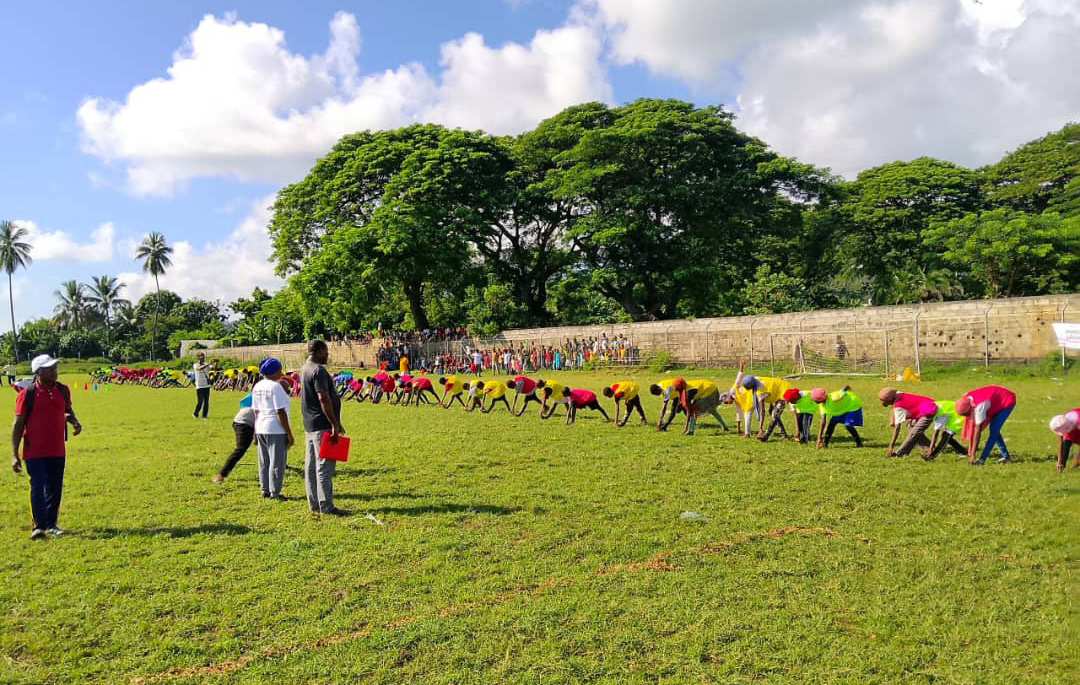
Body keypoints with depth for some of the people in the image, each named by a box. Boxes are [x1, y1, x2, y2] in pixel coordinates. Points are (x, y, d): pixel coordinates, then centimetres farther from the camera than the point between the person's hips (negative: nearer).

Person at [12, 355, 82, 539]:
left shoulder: (62, 390, 3)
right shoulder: (27, 394, -10)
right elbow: (18, 423, -8)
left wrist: (74, 421, -2)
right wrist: (14, 454, -9)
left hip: (58, 451, 5)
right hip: (35, 452, -4)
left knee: (55, 489, 11)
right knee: (37, 488, -2)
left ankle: (51, 524, 24)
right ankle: (39, 526, 9)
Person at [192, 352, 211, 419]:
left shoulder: (206, 365, 9)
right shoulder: (195, 365, -5)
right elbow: (200, 368, -27)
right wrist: (208, 364, -37)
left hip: (207, 385, 4)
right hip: (199, 386, -4)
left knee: (206, 402, 3)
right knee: (200, 402, -5)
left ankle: (204, 416, 12)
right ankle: (195, 414, 18)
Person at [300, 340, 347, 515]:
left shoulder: (304, 369, 15)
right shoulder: (318, 371, -16)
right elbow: (323, 399, -23)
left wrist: (335, 422, 23)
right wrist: (335, 425, -21)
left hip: (309, 425, 10)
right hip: (322, 426, -10)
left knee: (311, 466, 12)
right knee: (324, 467, -6)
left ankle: (314, 504, 19)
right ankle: (326, 506, -3)